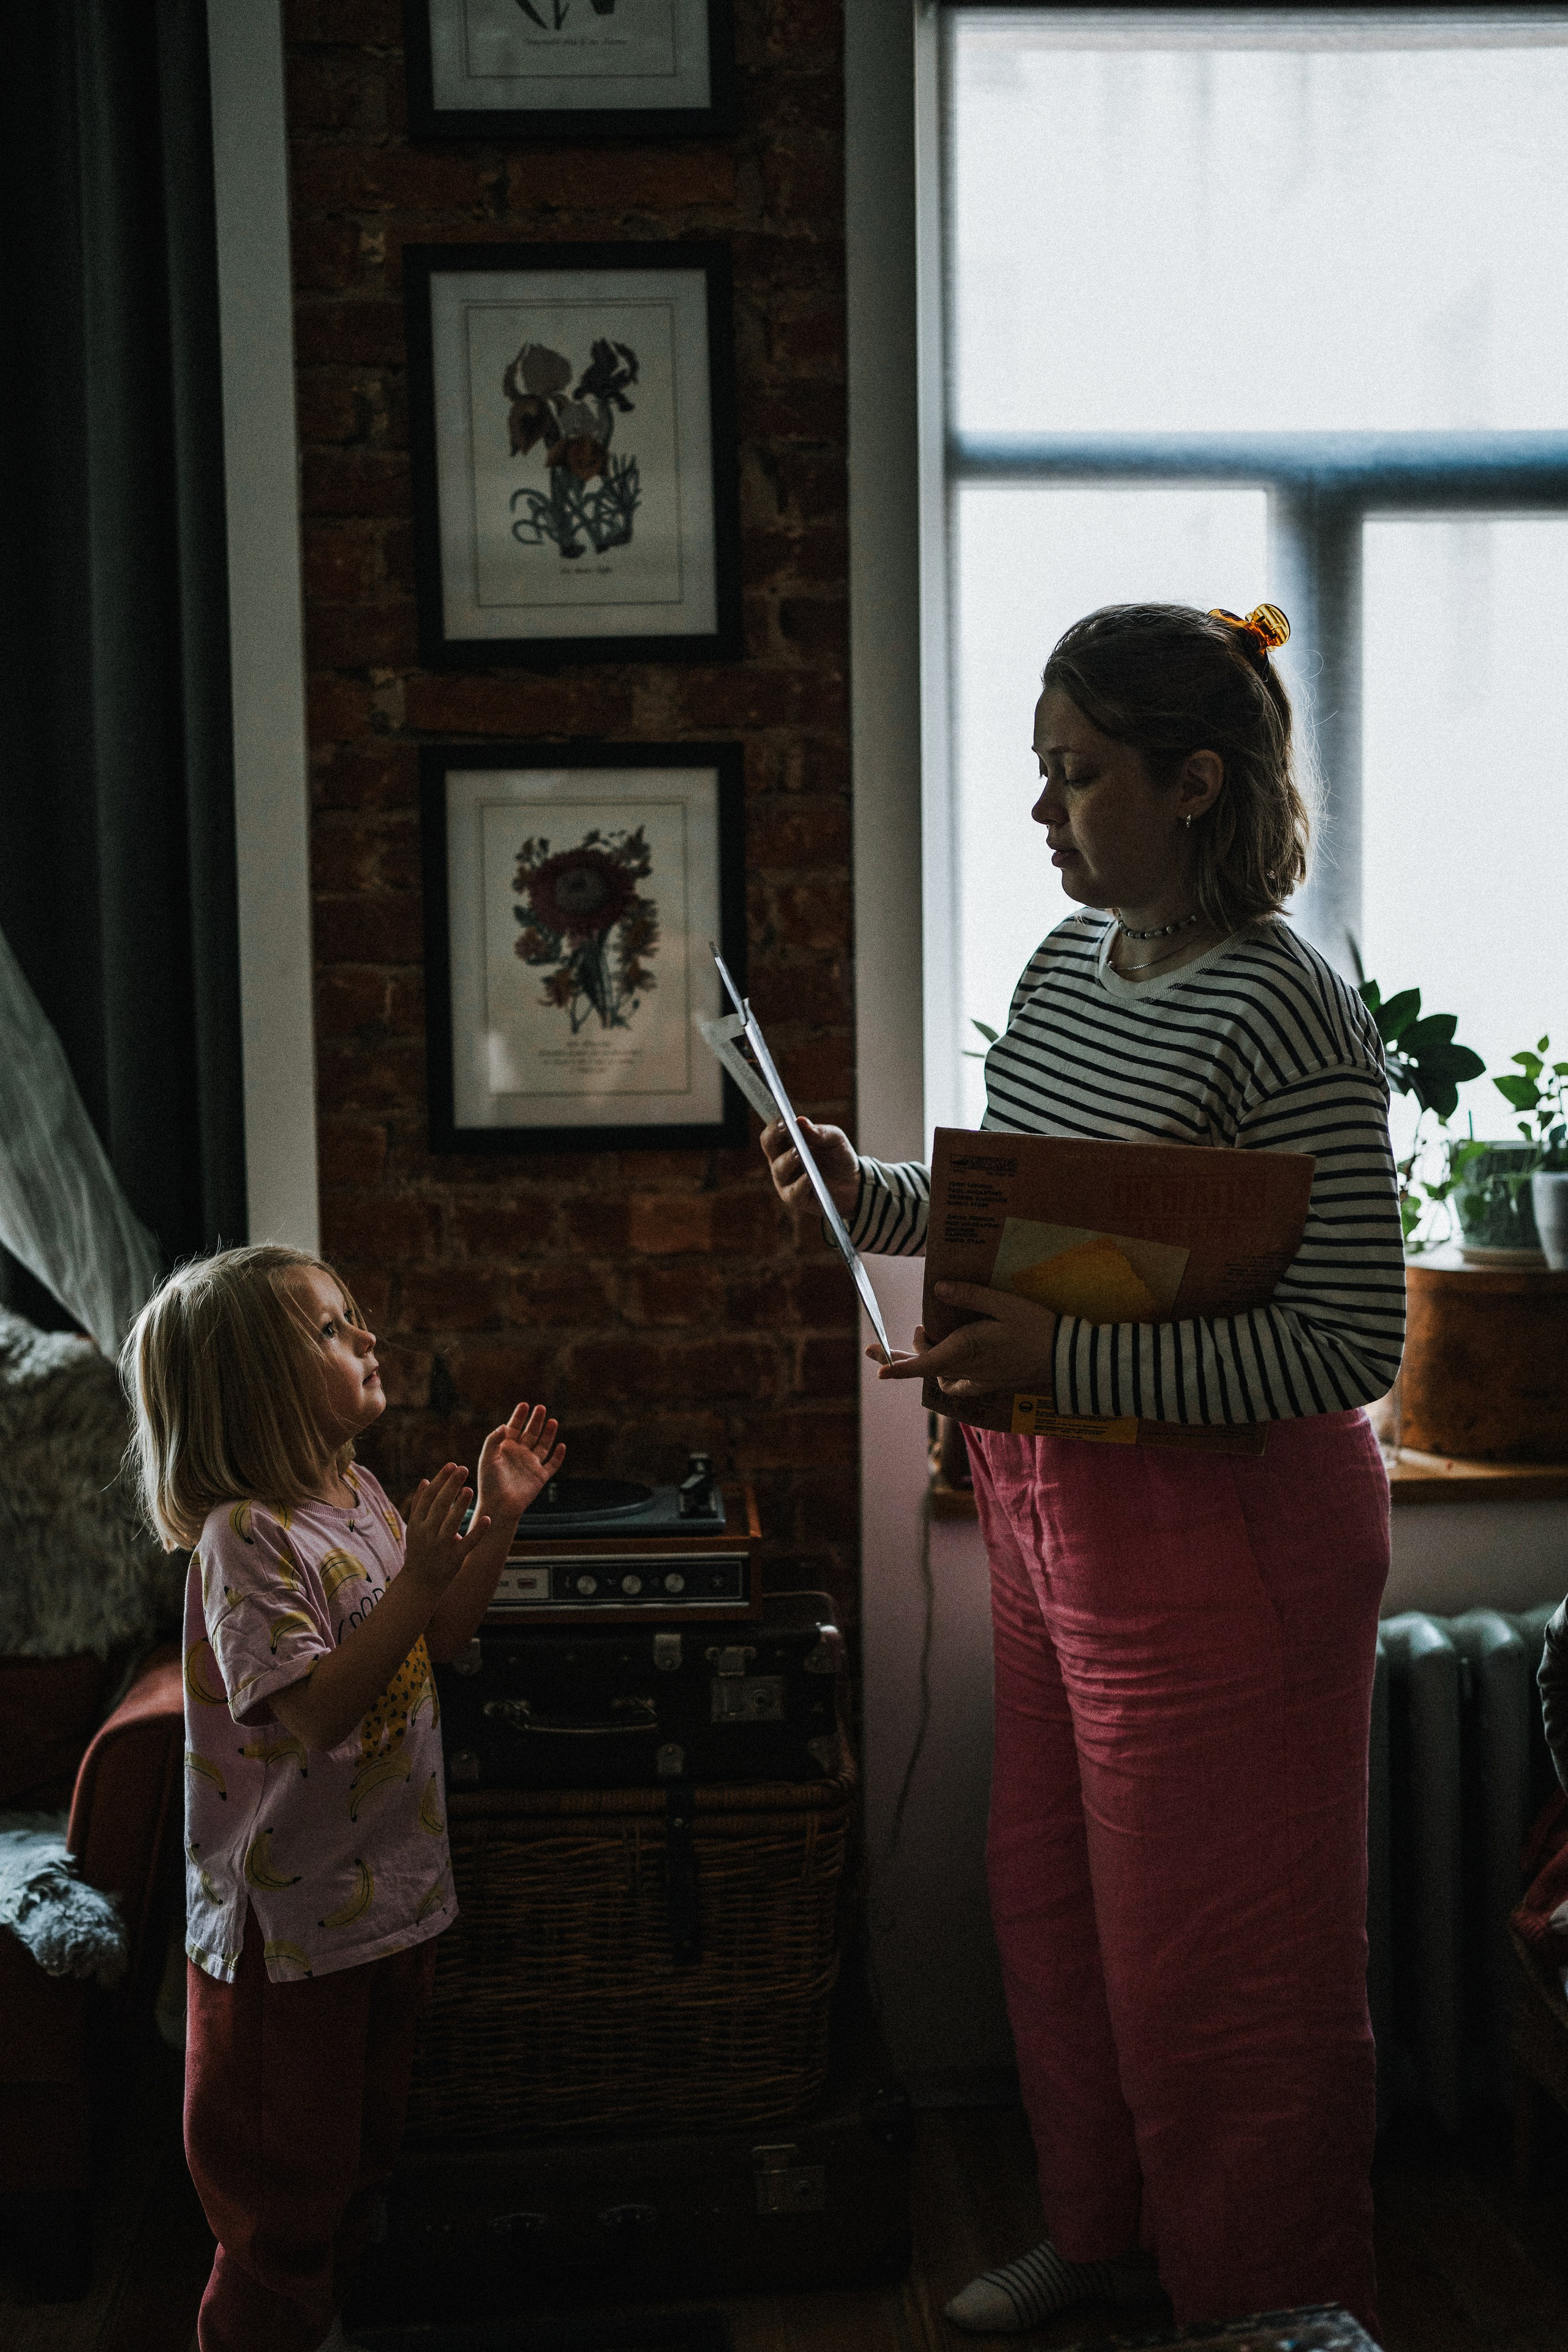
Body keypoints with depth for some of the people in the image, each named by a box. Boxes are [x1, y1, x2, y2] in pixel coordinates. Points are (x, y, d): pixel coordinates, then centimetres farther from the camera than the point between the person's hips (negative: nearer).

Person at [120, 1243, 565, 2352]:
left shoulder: (360, 1494, 3)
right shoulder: (246, 1539, -24)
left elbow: (436, 1638, 13)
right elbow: (315, 1713, -30)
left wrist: (497, 1518, 2)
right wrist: (420, 1575, -34)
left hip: (391, 1882, 9)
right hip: (295, 1911, -9)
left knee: (364, 2138, 24)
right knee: (287, 2172, 8)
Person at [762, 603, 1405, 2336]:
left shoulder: (1282, 1016, -21)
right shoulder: (1065, 960, 6)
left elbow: (1353, 1343, -24)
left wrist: (1063, 1358, -29)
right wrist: (873, 1198, 1)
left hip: (1222, 1531, -9)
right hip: (1050, 1510, 9)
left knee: (1205, 1953, 6)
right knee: (1050, 1901, 21)